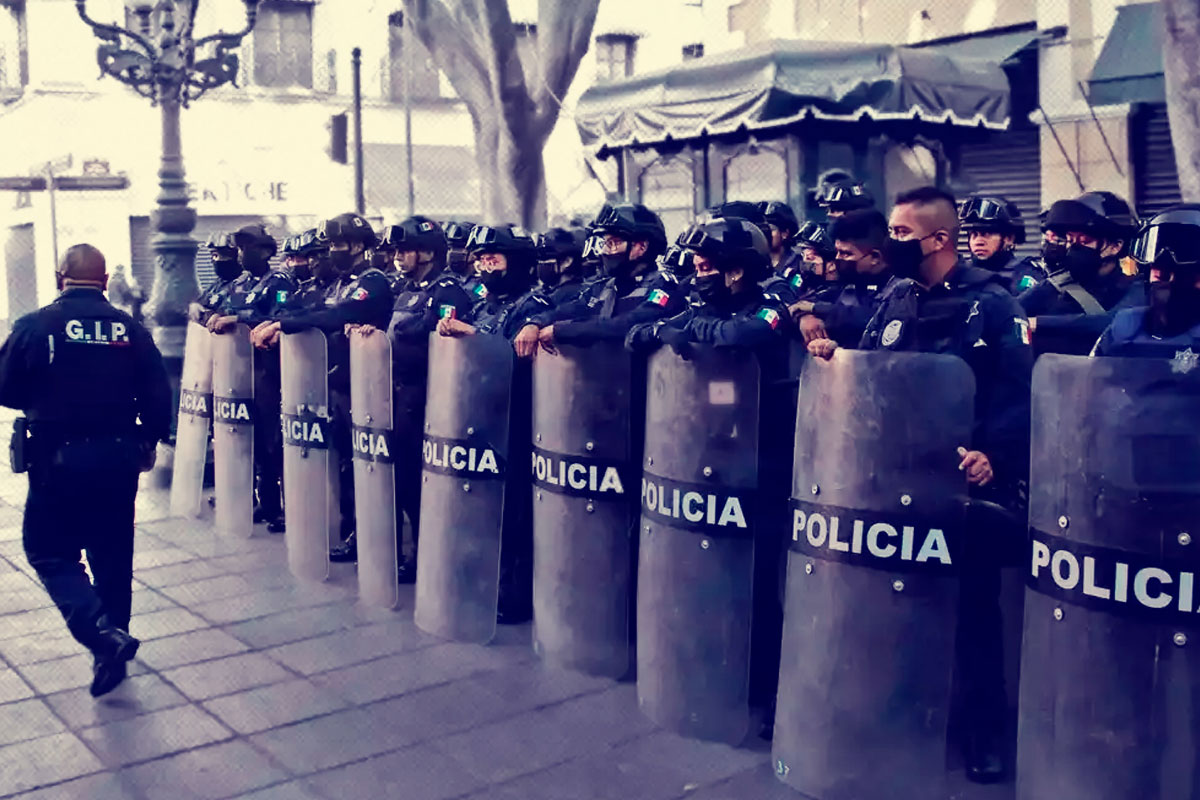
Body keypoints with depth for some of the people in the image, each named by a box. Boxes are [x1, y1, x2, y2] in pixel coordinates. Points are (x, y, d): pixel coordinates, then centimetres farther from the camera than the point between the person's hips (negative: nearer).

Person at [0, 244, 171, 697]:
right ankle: (113, 638, 27)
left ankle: (102, 635, -12)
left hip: (58, 458, -3)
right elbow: (158, 396, -1)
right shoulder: (130, 330, -1)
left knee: (49, 552, 7)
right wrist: (148, 443, 14)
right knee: (113, 554, 16)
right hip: (118, 459, 3)